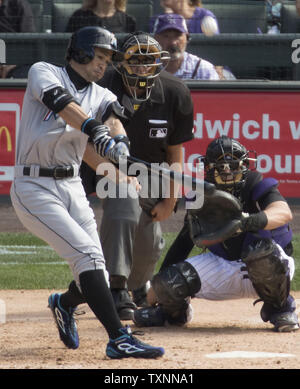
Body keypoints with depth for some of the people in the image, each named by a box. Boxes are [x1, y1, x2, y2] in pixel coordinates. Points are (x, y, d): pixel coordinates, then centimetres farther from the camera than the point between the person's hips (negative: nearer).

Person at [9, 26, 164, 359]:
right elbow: (61, 103, -23)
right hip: (34, 188, -7)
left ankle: (64, 304, 38)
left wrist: (118, 140, -33)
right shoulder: (44, 73, -3)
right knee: (88, 254, -21)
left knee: (94, 275, 3)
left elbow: (112, 113, -9)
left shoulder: (99, 95, 13)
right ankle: (118, 338, -24)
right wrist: (98, 133, -38)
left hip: (72, 188, 7)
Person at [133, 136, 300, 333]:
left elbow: (284, 213, -32)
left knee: (263, 249, -40)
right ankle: (176, 310, 21)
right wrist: (157, 287, 7)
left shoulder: (258, 188, -11)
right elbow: (184, 241, 8)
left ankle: (279, 306, -10)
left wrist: (252, 221, -54)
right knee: (168, 282, -19)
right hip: (221, 269, 4)